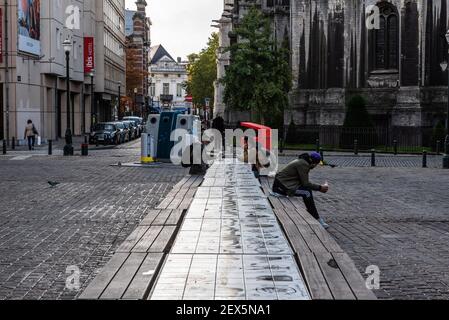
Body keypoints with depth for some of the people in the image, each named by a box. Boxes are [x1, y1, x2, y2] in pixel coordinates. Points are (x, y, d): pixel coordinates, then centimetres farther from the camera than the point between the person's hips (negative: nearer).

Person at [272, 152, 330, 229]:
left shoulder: (302, 162, 13)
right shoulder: (303, 164, -17)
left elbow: (304, 182, 15)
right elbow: (305, 183, -18)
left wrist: (320, 187, 8)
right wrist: (320, 188, -10)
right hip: (282, 186, -10)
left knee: (308, 190, 10)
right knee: (307, 193, -18)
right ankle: (317, 219, -11)